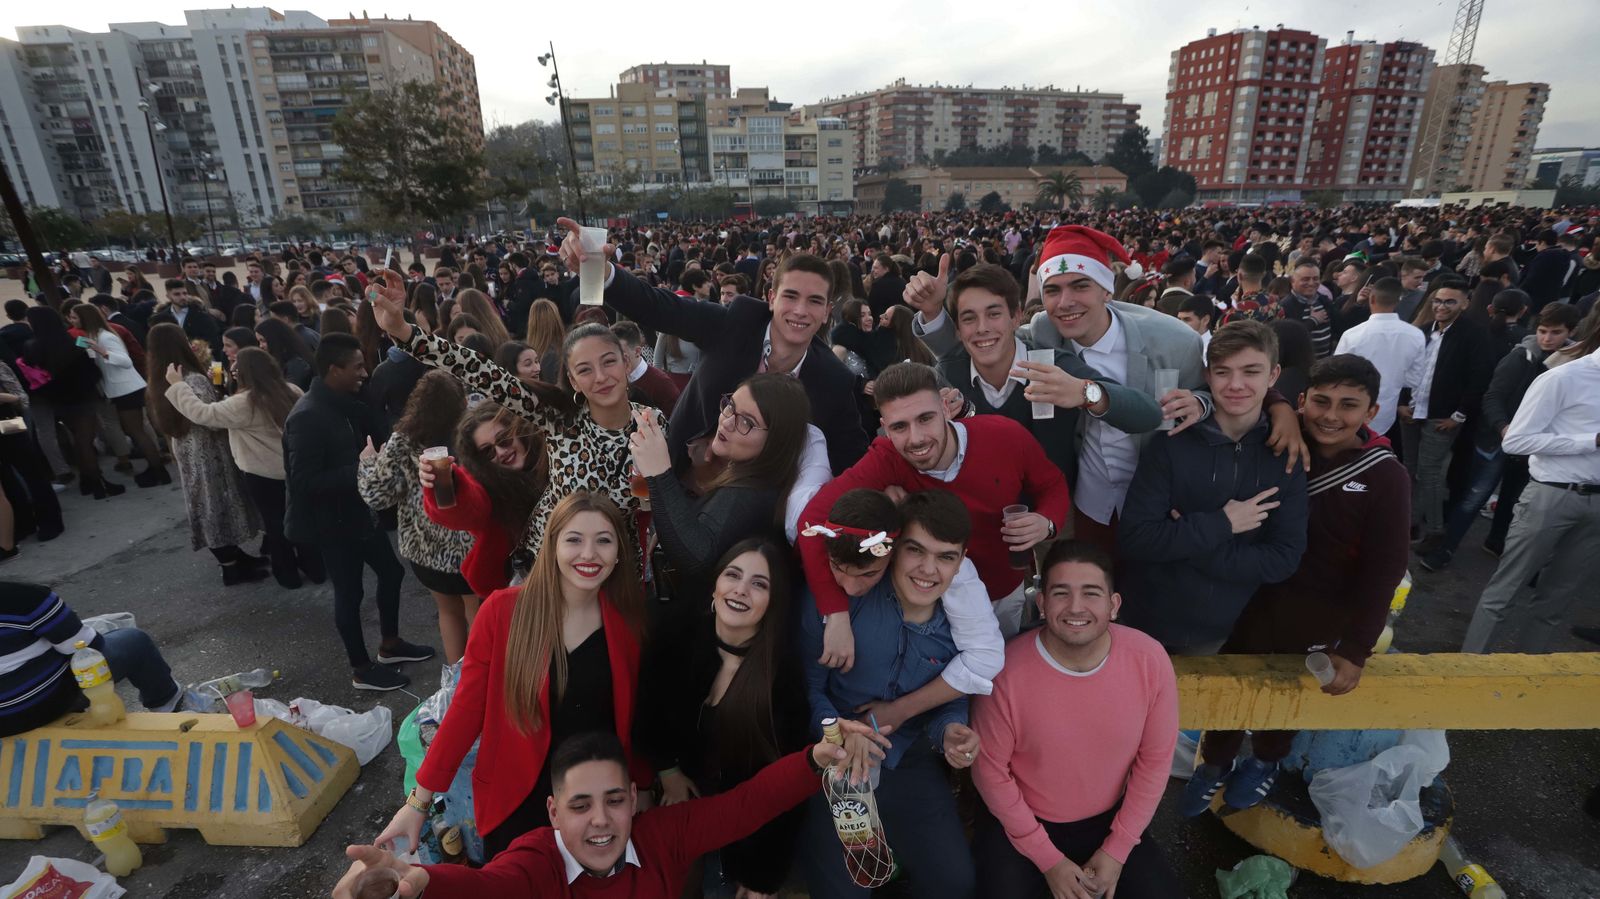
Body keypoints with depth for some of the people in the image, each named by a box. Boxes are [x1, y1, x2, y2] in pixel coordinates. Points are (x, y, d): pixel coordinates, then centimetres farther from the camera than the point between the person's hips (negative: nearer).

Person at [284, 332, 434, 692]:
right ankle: (362, 670, 24)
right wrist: (358, 471, -28)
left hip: (357, 510, 8)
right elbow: (304, 481, -27)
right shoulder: (307, 417, -25)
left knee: (391, 571, 18)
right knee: (349, 592, 6)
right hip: (332, 520, -8)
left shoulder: (343, 403, 2)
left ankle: (390, 645, 38)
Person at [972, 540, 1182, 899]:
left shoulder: (1150, 660, -19)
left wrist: (1117, 849, -3)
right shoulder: (1007, 671, -27)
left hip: (1109, 820, 3)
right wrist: (1048, 860, -9)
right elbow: (990, 770, -14)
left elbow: (1155, 759, -5)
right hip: (1019, 823, -2)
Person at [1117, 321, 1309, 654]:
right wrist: (1220, 525, -21)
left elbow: (1283, 560, -11)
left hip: (1228, 634, 2)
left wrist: (1188, 545, -20)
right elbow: (1132, 539, -19)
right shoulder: (1170, 443, -13)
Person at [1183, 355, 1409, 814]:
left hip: (1321, 614, 0)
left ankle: (1266, 760, 51)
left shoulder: (1386, 476, -14)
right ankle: (1215, 762, 42)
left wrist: (1356, 648, -11)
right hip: (1253, 594, 1)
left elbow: (1383, 569, -11)